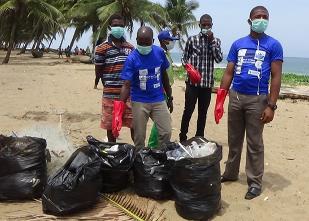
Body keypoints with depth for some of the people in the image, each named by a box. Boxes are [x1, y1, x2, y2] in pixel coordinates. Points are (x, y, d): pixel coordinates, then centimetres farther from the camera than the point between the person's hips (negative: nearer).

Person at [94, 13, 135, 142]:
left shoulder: (130, 48, 11)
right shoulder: (102, 48, -2)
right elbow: (98, 72, 2)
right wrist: (108, 86, 2)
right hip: (110, 95, -3)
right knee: (111, 127, 9)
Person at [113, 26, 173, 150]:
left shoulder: (160, 52, -1)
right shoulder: (132, 59, -11)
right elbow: (127, 85, -15)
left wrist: (169, 97, 14)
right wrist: (119, 109, -26)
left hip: (159, 100, 3)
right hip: (139, 102, -2)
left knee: (166, 133, 1)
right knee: (139, 137, 5)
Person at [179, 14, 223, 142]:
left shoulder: (216, 41, 8)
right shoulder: (192, 39, 2)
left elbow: (219, 59, -6)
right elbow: (184, 58, 5)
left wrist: (212, 40, -10)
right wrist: (188, 67, -15)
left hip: (207, 83, 2)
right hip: (192, 82, -2)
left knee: (203, 112, 10)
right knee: (188, 110, 0)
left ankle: (199, 138, 22)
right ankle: (182, 137, 13)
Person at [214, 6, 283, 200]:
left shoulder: (273, 45, -1)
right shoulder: (238, 44, 8)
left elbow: (276, 77, -5)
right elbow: (228, 74, 8)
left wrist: (271, 106, -13)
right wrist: (219, 101, 2)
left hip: (257, 99, -4)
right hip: (235, 97, 4)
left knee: (255, 143, 3)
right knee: (234, 140, 14)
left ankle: (255, 182, 14)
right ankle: (231, 173, 29)